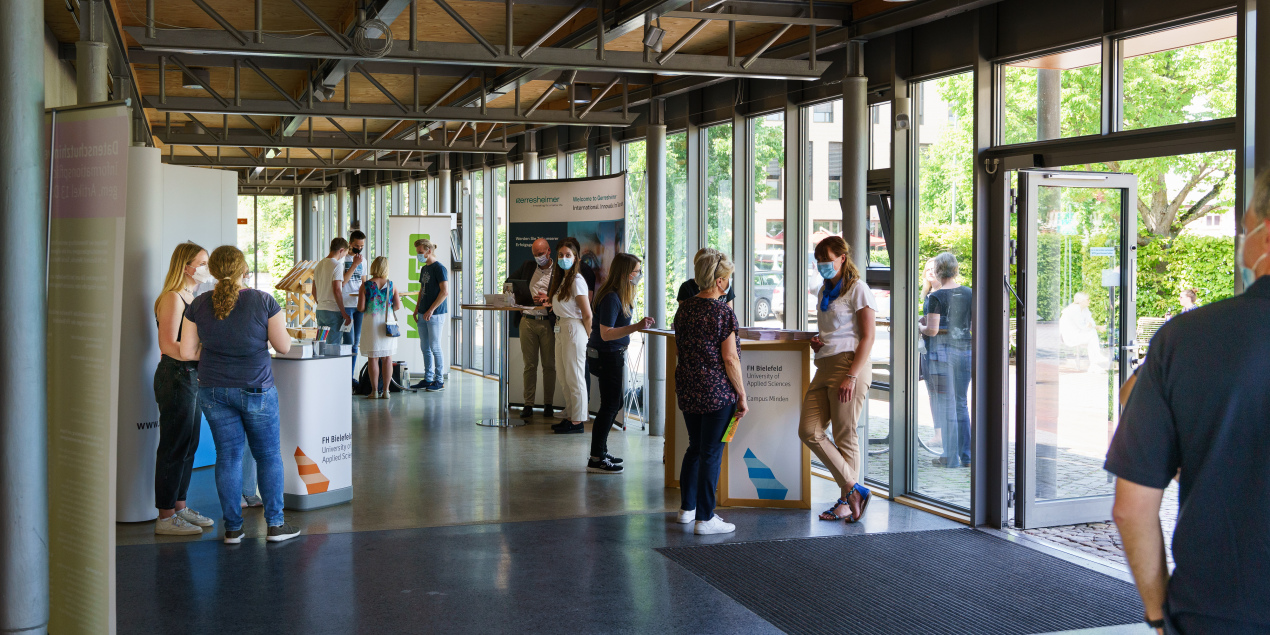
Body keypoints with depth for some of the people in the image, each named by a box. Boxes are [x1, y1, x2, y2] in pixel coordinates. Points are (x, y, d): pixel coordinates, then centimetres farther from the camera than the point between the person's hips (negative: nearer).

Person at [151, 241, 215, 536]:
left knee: (189, 444, 14)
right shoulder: (173, 298, -14)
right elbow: (168, 345, -20)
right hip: (175, 377, -10)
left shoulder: (190, 297, 15)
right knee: (174, 446, -4)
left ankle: (179, 506, 24)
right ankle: (166, 517, 3)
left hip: (191, 376, 10)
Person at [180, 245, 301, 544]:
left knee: (228, 456, 9)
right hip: (256, 390, -2)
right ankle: (275, 524, 13)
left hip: (213, 390, 3)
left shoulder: (198, 305, -4)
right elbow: (284, 346, -7)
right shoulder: (264, 301, -12)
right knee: (268, 455, 10)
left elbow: (186, 352, -2)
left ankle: (232, 528, 13)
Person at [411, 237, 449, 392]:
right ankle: (428, 379, 18)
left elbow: (445, 292, -17)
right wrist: (417, 308, 14)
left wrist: (431, 310, -18)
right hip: (423, 314, 9)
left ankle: (440, 381, 2)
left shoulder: (439, 268, -11)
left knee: (435, 347, -5)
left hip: (435, 314, -9)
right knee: (425, 348, 10)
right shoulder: (424, 268, 15)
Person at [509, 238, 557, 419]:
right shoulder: (527, 266, 11)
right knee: (530, 365, 5)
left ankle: (548, 404, 12)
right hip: (527, 321, 3)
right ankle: (528, 404, 8)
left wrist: (548, 299, -19)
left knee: (549, 365, 3)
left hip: (548, 322, -3)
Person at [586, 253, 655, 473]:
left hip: (614, 355, 11)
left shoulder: (620, 295, 9)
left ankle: (600, 451, 27)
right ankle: (596, 459, 1)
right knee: (610, 406, -5)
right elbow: (606, 334, -29)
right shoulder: (611, 298, -23)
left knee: (614, 403, 17)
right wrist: (636, 327, -35)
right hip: (607, 356, -11)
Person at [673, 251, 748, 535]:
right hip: (717, 391, -7)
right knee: (711, 452, -1)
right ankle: (705, 518, 2)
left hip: (687, 389, 7)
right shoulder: (723, 312, -13)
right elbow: (729, 358, -15)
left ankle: (687, 507, 27)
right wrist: (742, 396, -8)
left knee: (695, 447, 20)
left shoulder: (684, 308, 7)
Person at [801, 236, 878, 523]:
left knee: (845, 436, -3)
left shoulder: (857, 289, -6)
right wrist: (816, 341, 7)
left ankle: (846, 501, 8)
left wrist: (851, 376, -19)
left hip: (850, 363, -8)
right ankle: (854, 489, 2)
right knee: (809, 431, -3)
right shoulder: (824, 290, 19)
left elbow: (867, 337, -11)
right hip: (824, 367, 8)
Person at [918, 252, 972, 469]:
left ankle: (951, 458, 3)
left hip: (942, 352, -6)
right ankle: (966, 456, 16)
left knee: (946, 406, 0)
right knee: (962, 405, 14)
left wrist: (920, 326, 2)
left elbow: (932, 330, -17)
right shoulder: (968, 294, 5)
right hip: (965, 351, 6)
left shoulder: (936, 297, -12)